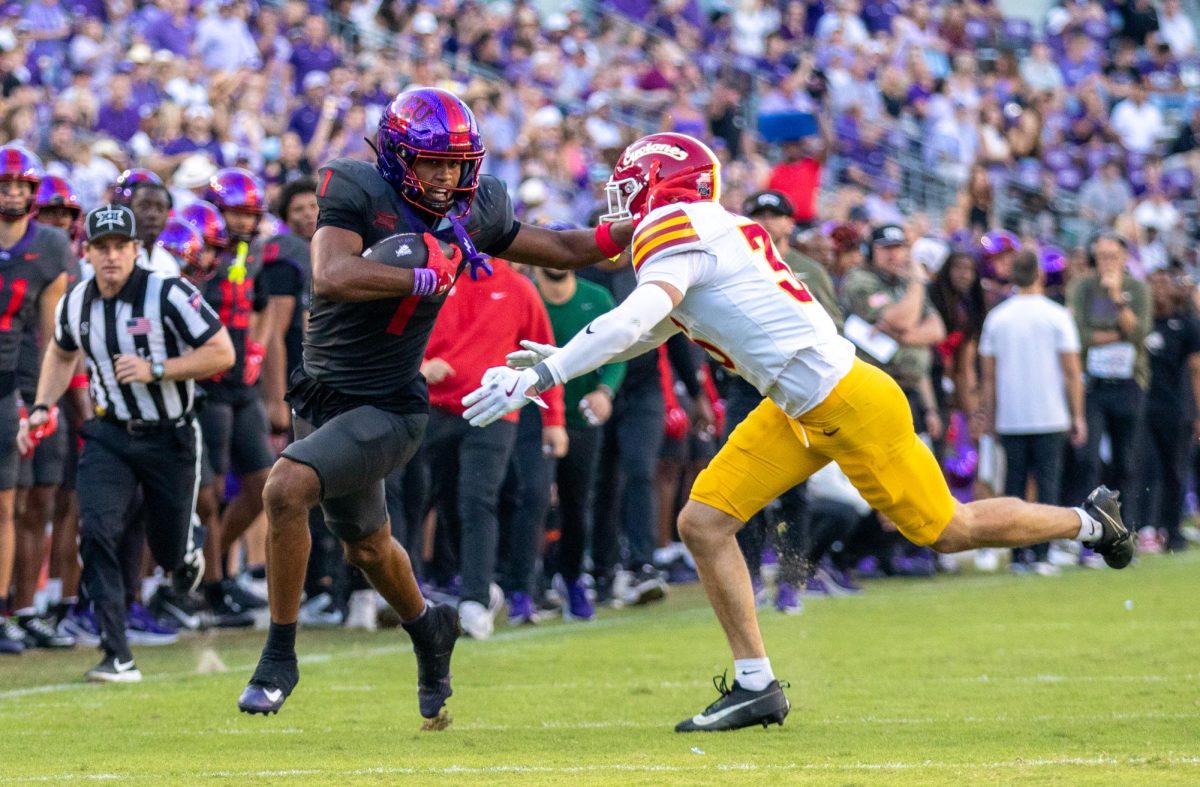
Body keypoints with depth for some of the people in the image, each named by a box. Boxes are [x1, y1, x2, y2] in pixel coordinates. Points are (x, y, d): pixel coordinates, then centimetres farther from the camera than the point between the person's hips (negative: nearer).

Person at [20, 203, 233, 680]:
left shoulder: (169, 295, -17)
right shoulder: (75, 304, -2)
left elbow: (222, 353, -16)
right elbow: (62, 354, 20)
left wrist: (155, 370, -24)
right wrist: (42, 408, 8)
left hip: (169, 438, -3)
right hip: (109, 436, 3)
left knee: (172, 554, 6)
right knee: (96, 532, -19)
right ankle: (117, 657, -18)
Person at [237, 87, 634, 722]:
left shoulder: (473, 212, -3)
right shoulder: (356, 192, -13)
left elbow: (563, 251, 12)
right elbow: (331, 278, -28)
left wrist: (641, 226, 4)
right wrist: (425, 277, -28)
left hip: (385, 408, -2)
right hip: (321, 398, 2)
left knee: (286, 489, -26)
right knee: (366, 544, 22)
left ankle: (280, 655, -13)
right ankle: (427, 629, 53)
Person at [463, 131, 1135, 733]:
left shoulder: (677, 228, -16)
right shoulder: (713, 232, 12)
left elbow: (639, 319, -33)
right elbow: (651, 333, 25)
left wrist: (542, 375, -36)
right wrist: (552, 360, 19)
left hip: (848, 403, -9)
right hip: (797, 412, 9)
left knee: (948, 531, 5)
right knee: (704, 522, 0)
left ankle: (1090, 521, 28)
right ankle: (756, 686, 5)